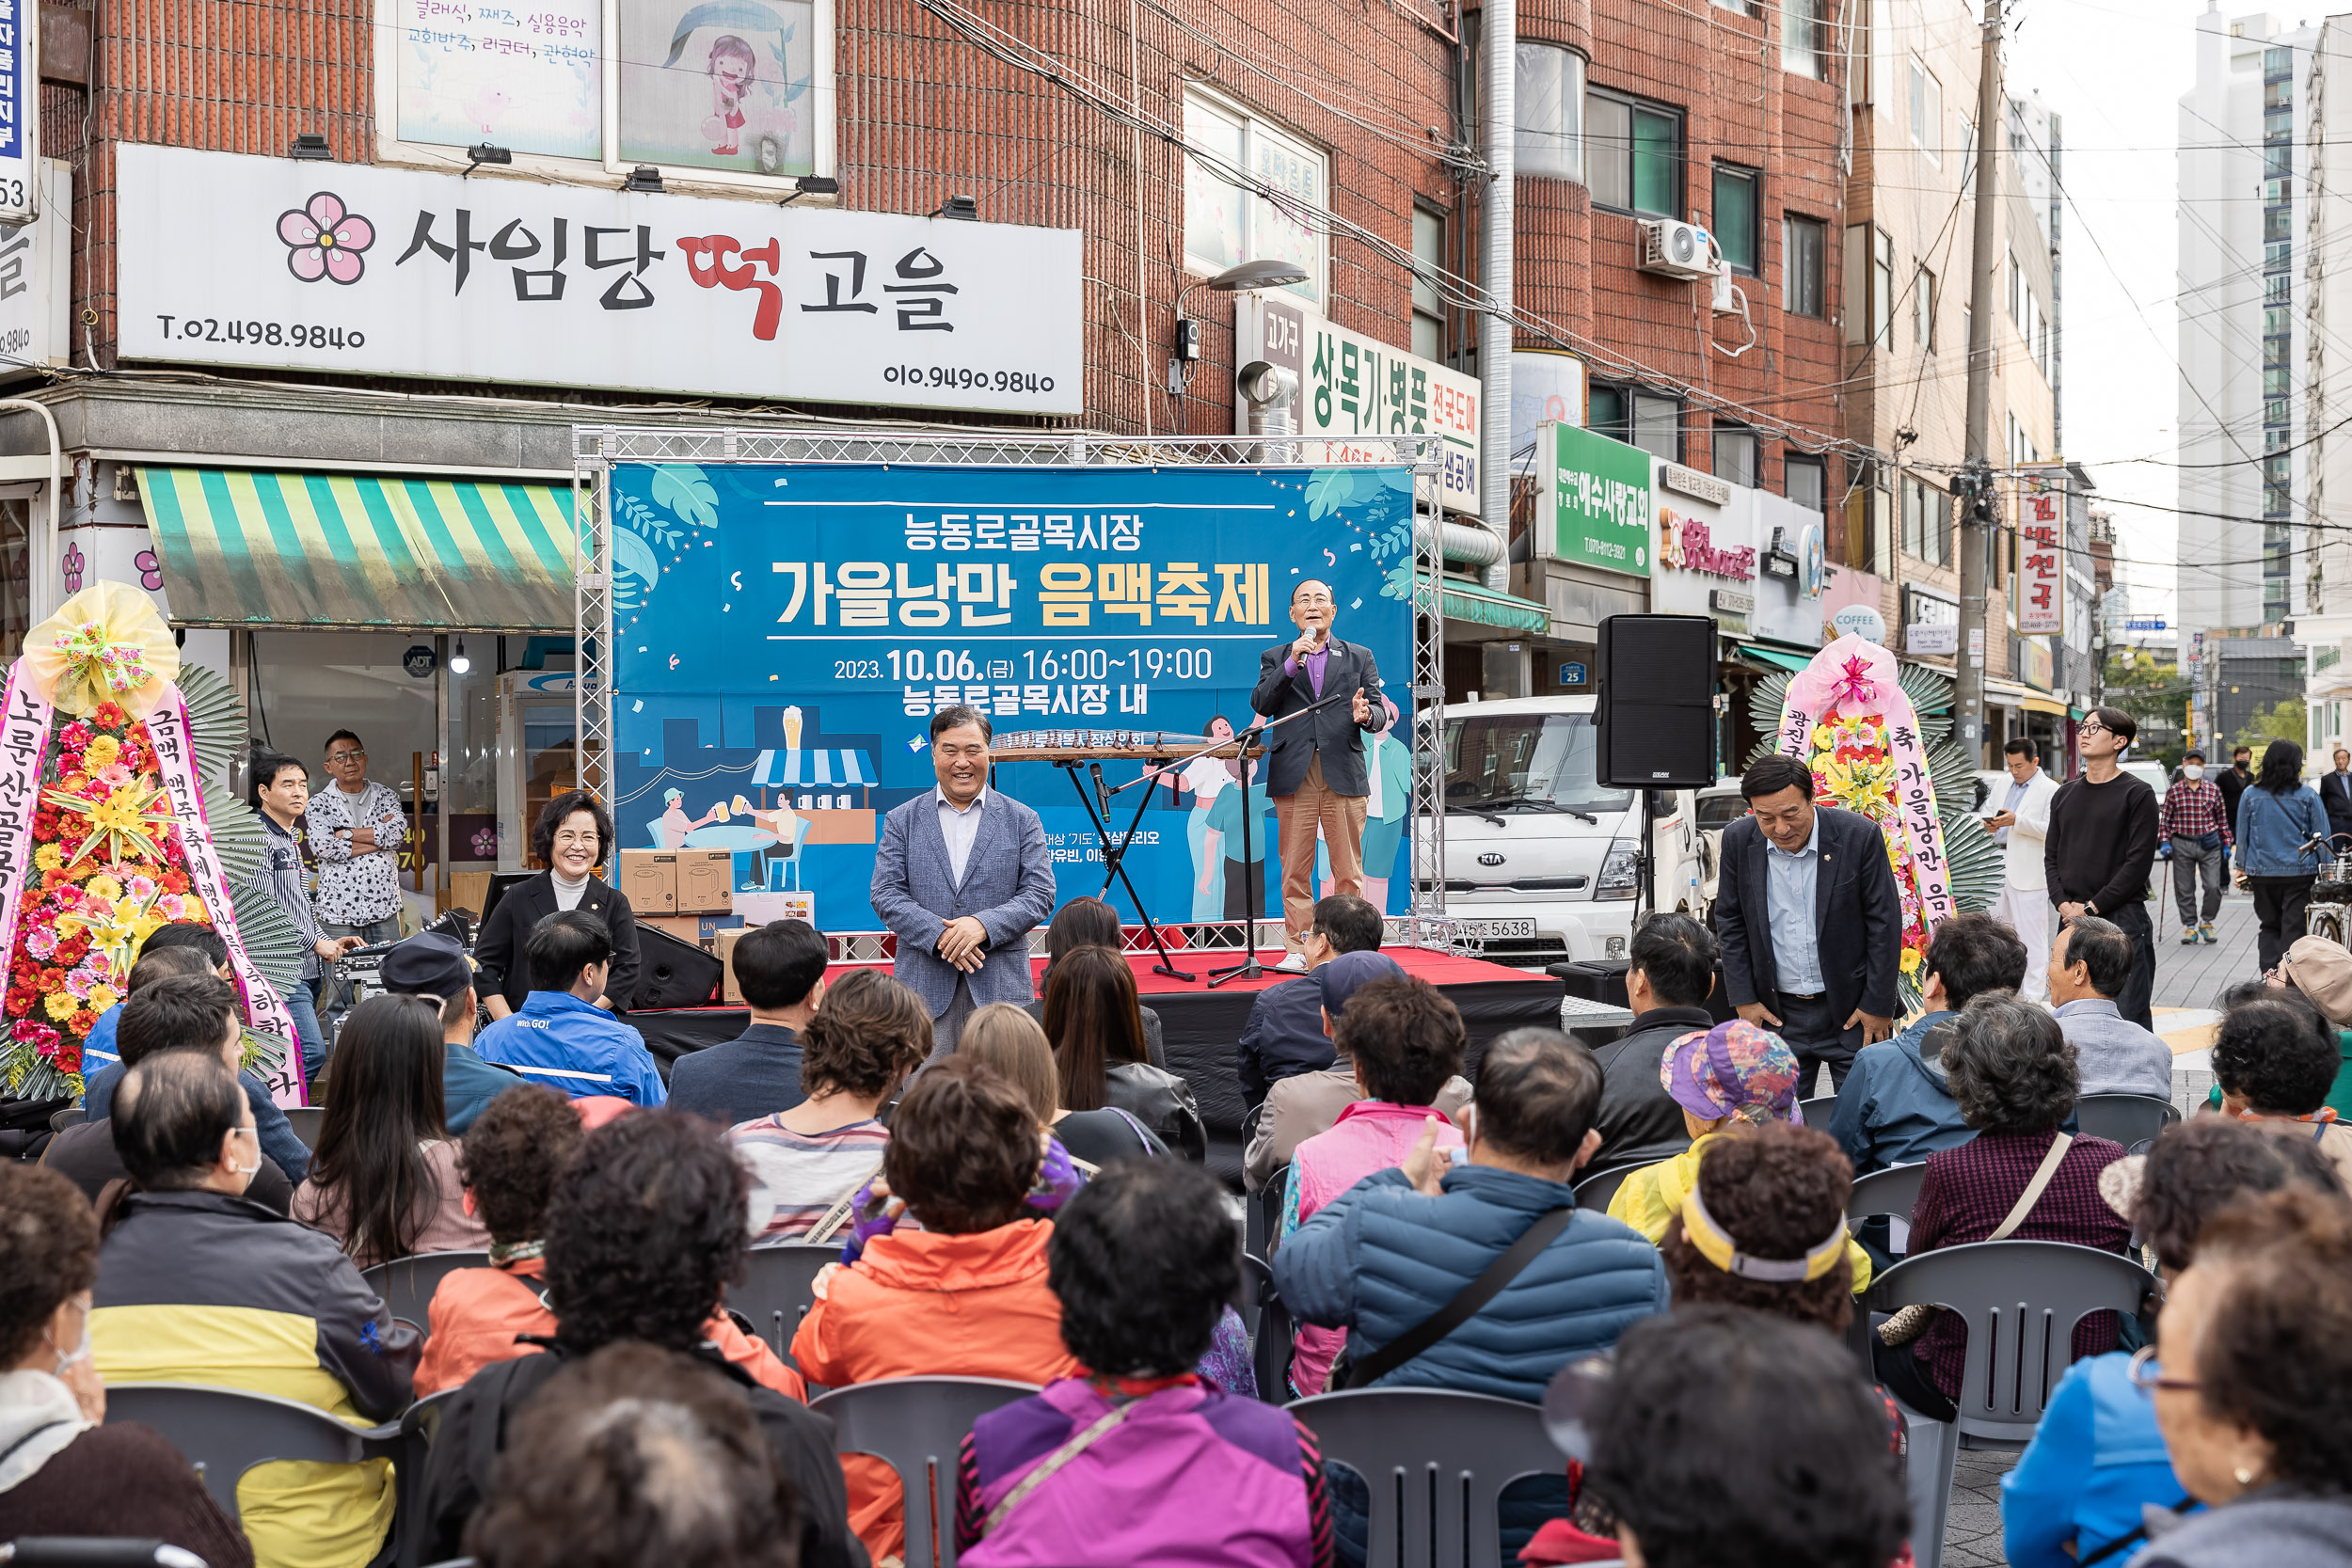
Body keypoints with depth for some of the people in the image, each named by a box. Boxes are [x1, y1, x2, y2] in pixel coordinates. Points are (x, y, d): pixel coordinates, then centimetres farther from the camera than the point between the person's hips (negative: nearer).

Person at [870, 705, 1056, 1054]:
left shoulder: (1022, 820, 8)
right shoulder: (902, 821, 9)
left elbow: (1040, 894, 1)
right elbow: (885, 893, 2)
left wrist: (984, 925, -16)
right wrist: (938, 935, -14)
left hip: (1000, 984, 0)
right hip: (925, 983, 0)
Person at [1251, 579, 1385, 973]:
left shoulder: (1360, 657, 16)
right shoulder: (1275, 658, 15)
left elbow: (1379, 715, 9)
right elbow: (1261, 704, 0)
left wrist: (1366, 715, -14)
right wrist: (1291, 664, -10)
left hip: (1344, 774, 0)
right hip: (1294, 777, 0)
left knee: (1348, 872, -1)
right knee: (1295, 870, 0)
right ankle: (1298, 949, 6)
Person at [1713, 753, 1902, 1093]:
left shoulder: (1859, 836, -13)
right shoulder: (1739, 840, -5)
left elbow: (1885, 923, -7)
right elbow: (1730, 922, 5)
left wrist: (1878, 1005, -7)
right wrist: (1744, 1000, 2)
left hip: (1853, 1009, -2)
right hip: (1778, 1014, 2)